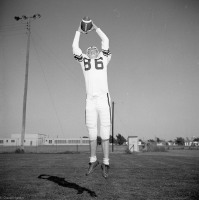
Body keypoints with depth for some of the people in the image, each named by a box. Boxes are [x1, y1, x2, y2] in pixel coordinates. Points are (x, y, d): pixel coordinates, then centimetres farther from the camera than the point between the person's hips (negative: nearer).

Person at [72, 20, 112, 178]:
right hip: (90, 101, 2)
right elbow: (75, 47, 20)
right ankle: (93, 161, 21)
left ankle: (106, 163, 7)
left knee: (105, 134, -2)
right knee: (92, 135, 6)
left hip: (104, 99, -2)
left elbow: (106, 41, 15)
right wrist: (79, 31, 28)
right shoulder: (84, 61, 19)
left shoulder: (104, 59, 15)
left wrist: (96, 28, 26)